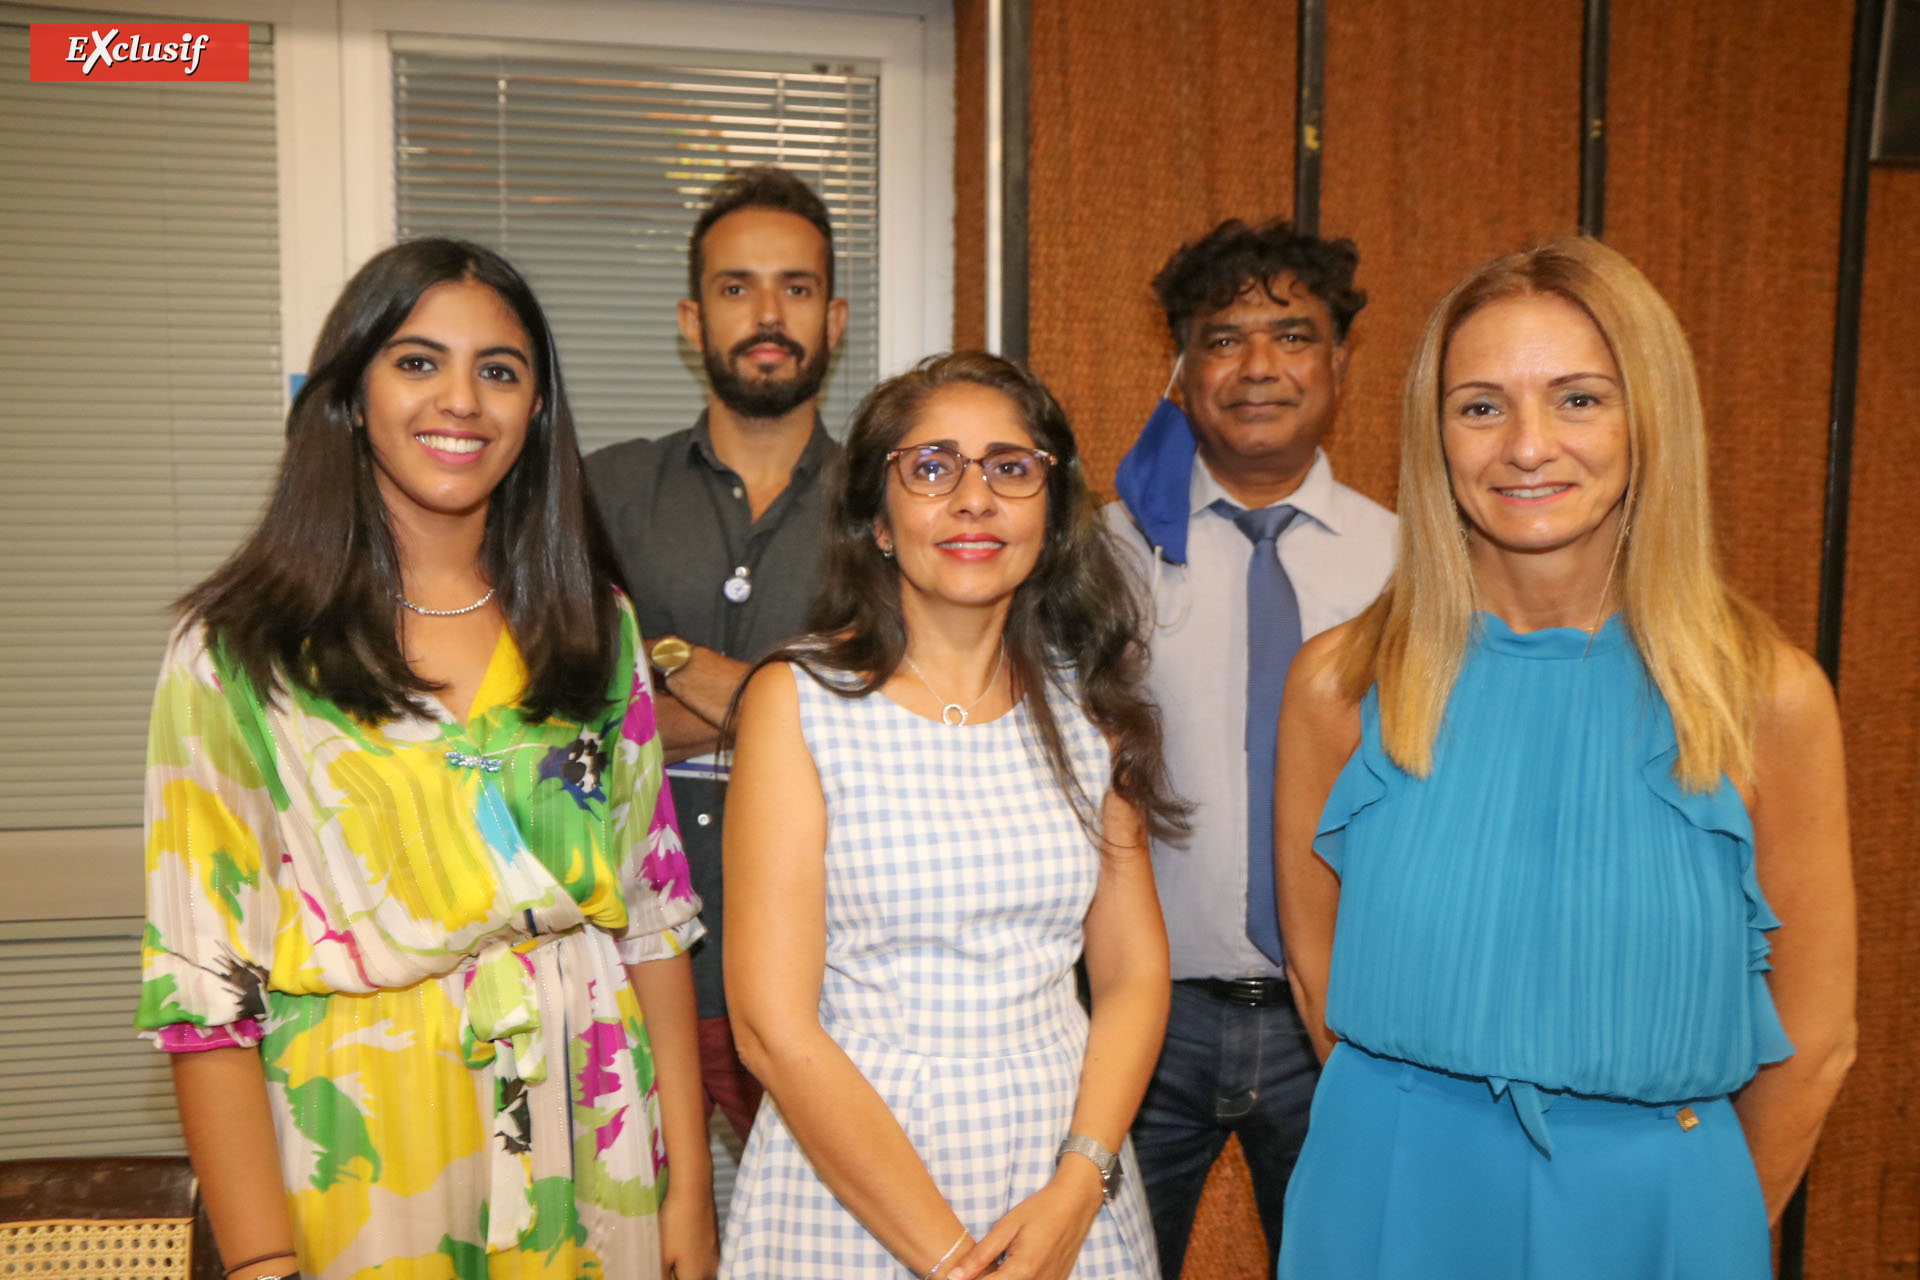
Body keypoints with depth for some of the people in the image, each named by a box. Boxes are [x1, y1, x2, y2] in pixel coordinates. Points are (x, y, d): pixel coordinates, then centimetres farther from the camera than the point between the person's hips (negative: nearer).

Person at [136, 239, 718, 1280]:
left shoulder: (594, 626, 2)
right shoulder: (238, 654, -7)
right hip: (363, 1175, -2)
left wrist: (691, 1188, -1)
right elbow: (205, 988, -8)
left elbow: (654, 918, 1)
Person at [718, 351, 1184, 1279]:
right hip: (849, 1181, -3)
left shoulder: (1086, 703, 1)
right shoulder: (799, 701, -11)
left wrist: (1078, 1186, -11)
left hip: (1066, 1161, 3)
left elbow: (1134, 970, 3)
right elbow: (775, 1028, -13)